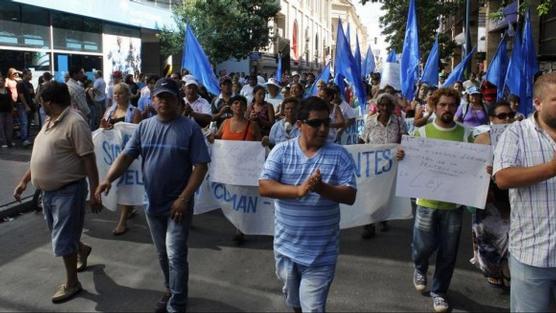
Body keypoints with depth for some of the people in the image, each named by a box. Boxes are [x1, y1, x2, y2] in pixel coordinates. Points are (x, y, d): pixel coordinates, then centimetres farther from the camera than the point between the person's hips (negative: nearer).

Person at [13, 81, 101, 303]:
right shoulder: (50, 122, 11)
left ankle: (72, 283, 16)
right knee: (61, 234, 21)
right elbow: (41, 156, 19)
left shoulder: (74, 122, -18)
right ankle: (82, 250, 50)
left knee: (63, 239, -1)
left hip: (68, 190, -9)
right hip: (49, 190, 9)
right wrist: (24, 181, 19)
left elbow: (89, 160, -21)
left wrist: (95, 193, -22)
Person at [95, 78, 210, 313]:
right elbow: (126, 156, 1)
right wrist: (108, 179, -17)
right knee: (162, 255, 19)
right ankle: (171, 291, 39)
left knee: (175, 255, -3)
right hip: (153, 204, 5)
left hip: (177, 205, -5)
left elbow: (200, 166, -12)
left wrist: (184, 198, -19)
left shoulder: (190, 128, -10)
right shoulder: (144, 127, 4)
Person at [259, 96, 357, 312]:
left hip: (321, 254, -2)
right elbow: (264, 188, -12)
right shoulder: (281, 151, -4)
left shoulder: (340, 155, -6)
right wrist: (299, 190, -27)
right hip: (286, 248, 2)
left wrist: (322, 188, -28)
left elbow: (350, 196, -10)